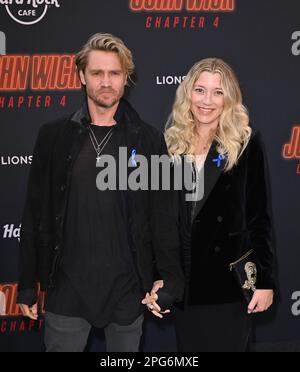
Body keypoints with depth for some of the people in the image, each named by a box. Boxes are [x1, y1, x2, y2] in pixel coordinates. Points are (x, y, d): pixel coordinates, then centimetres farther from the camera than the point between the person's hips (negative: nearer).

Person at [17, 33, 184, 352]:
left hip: (127, 288, 0)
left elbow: (163, 216, 1)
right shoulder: (54, 136, 1)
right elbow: (35, 214, 3)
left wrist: (170, 284, -3)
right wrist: (27, 286, 2)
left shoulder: (148, 140, 0)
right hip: (67, 287, 0)